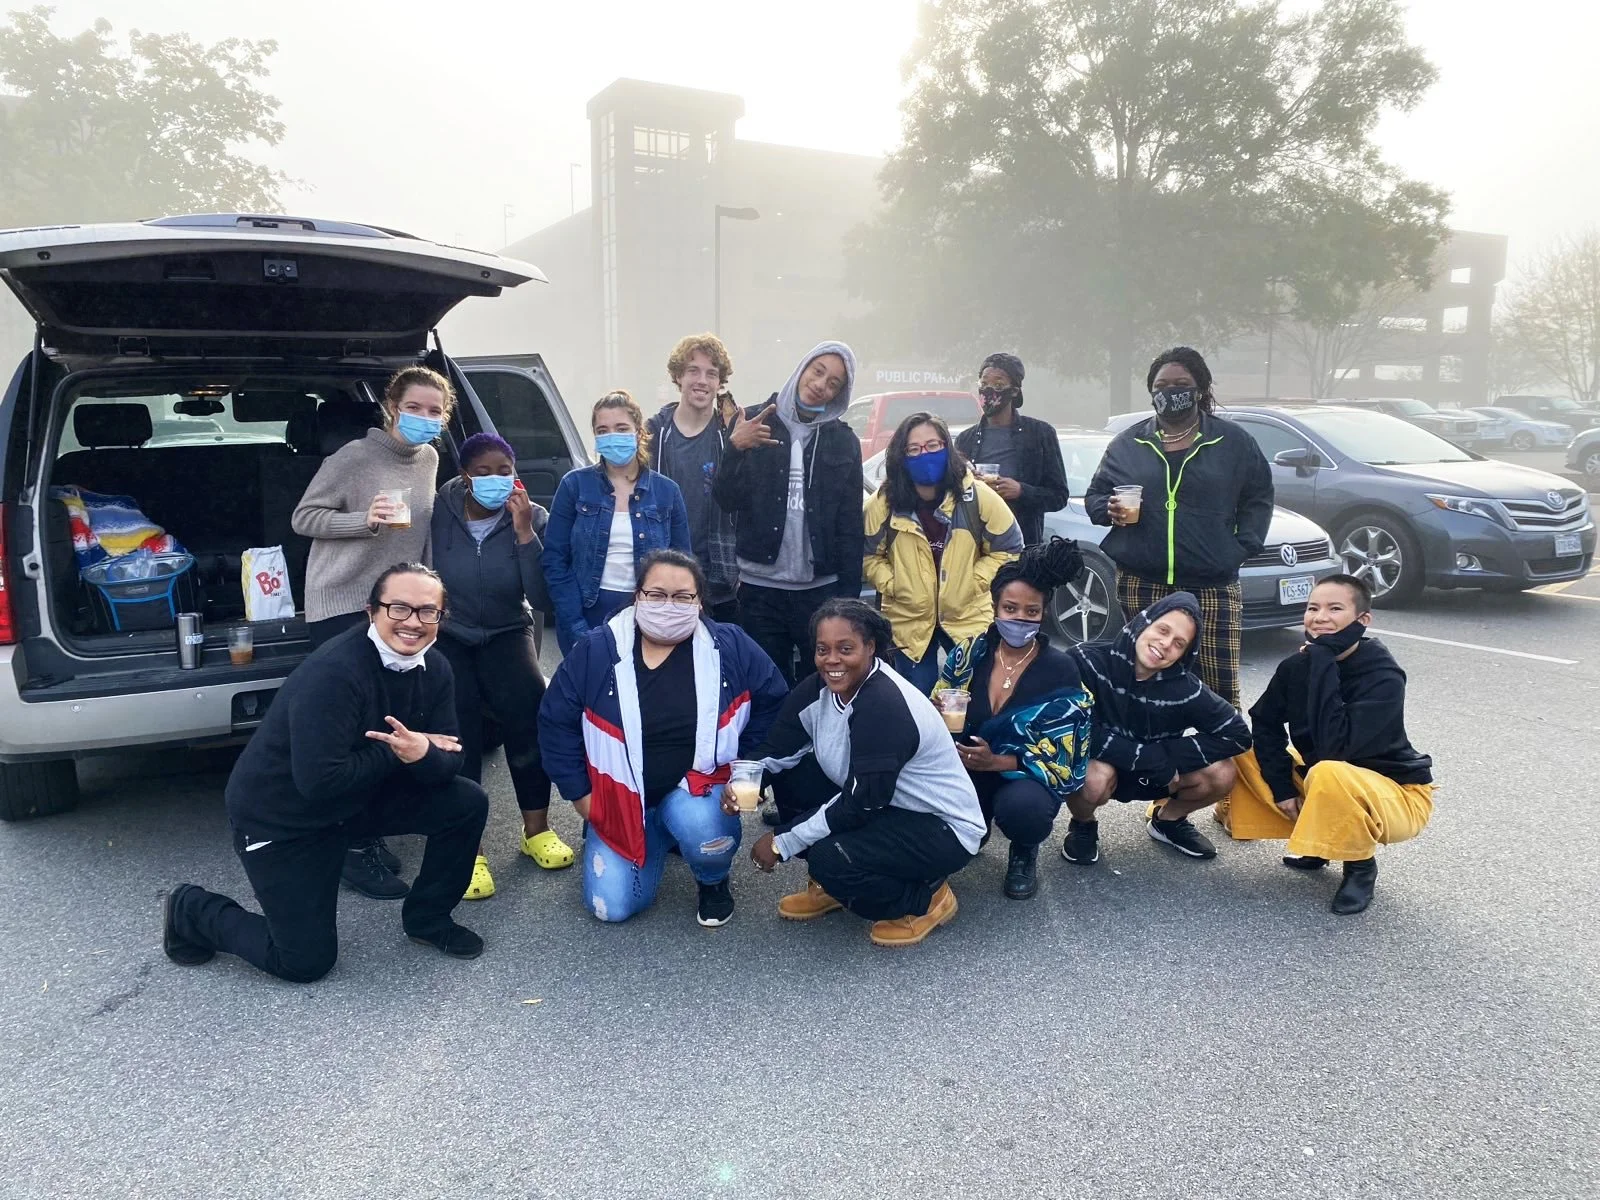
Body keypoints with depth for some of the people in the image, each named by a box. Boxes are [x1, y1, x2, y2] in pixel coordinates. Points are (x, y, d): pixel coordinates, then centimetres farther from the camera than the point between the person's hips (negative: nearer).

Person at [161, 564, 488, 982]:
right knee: (307, 962, -2)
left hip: (363, 796, 7)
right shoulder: (334, 672, -31)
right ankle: (193, 911, 22)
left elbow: (449, 760, -8)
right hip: (280, 816, -6)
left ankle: (427, 918, 13)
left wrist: (422, 754, -30)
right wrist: (395, 751, -25)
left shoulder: (434, 668, -9)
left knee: (467, 803, -8)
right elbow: (319, 781, -35)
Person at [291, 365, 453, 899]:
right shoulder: (356, 457, -12)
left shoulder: (429, 459, 8)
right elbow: (303, 518, -8)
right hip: (341, 607, -6)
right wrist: (365, 519, -23)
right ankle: (355, 848, 2)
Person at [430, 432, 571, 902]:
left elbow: (542, 598, -18)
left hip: (505, 633, 1)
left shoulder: (533, 517, -10)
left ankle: (537, 830, 0)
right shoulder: (440, 512, -14)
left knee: (529, 714, -20)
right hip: (446, 634, -1)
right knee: (459, 734, -19)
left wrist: (524, 533, -26)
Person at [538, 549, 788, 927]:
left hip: (699, 785, -2)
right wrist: (580, 794, -1)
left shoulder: (730, 646, -13)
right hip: (623, 798, 2)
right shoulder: (597, 651, -12)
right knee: (612, 906, -6)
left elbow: (774, 704, 0)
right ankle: (661, 839, 27)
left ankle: (714, 881, 2)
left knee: (697, 823, -36)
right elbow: (556, 721, -3)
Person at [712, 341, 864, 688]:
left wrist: (849, 596, -3)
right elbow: (726, 500, -4)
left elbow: (850, 526, 3)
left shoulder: (843, 440, 5)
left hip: (822, 588, 0)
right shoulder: (755, 422, 3)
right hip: (760, 588, 0)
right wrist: (736, 448, -20)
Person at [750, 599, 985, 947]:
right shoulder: (819, 688, -6)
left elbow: (860, 804, -28)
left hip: (943, 828, -8)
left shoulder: (885, 705, -29)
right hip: (883, 807, 8)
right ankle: (832, 885, 12)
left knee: (829, 857, -27)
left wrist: (781, 844, -22)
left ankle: (925, 899, 0)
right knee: (790, 776, -5)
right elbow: (776, 754, -3)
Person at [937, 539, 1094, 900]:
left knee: (1020, 807, -38)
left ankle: (1024, 853, 2)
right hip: (968, 773, 3)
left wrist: (997, 762, -24)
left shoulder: (1060, 670, -11)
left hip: (1028, 777, -3)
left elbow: (1059, 755, -12)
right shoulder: (970, 654, -2)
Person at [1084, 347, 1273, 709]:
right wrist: (1111, 510, -6)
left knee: (1220, 686, -5)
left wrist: (1242, 546, 0)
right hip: (1139, 587, 1)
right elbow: (1094, 496, 16)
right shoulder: (1127, 443, 11)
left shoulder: (1233, 442, 9)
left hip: (1212, 588, -1)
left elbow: (1258, 497, 13)